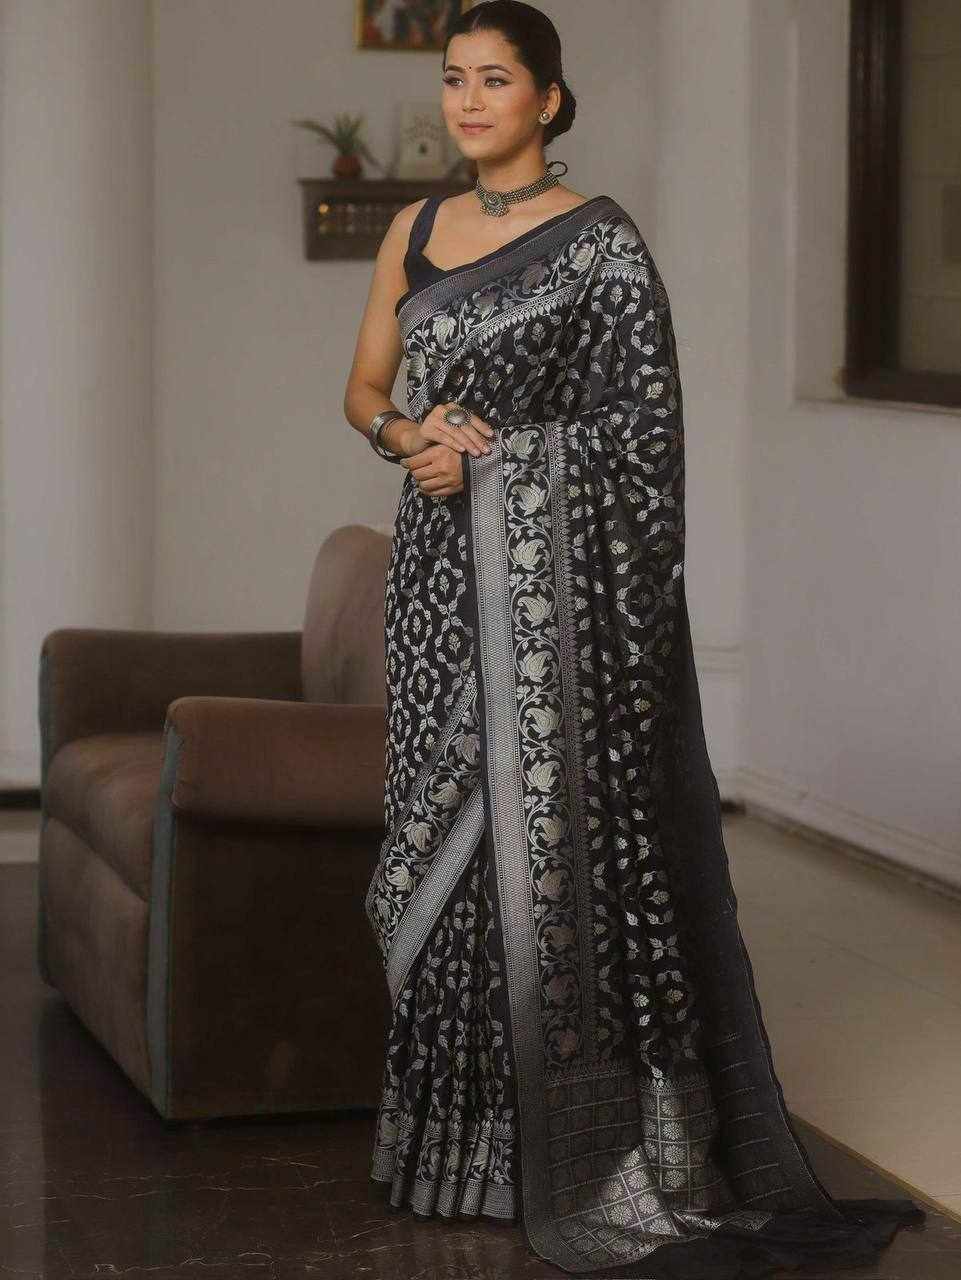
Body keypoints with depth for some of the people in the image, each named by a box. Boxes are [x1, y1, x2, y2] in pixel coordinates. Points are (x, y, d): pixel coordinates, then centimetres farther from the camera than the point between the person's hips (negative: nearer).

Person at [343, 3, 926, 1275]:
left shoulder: (598, 241, -5)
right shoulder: (417, 229, 13)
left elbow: (640, 423, -9)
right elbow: (365, 387, 16)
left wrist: (487, 454, -12)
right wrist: (405, 434, -4)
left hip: (560, 567, -6)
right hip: (442, 564, 6)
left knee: (569, 835, -8)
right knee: (452, 842, 8)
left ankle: (621, 1166, -1)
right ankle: (472, 1139, 18)